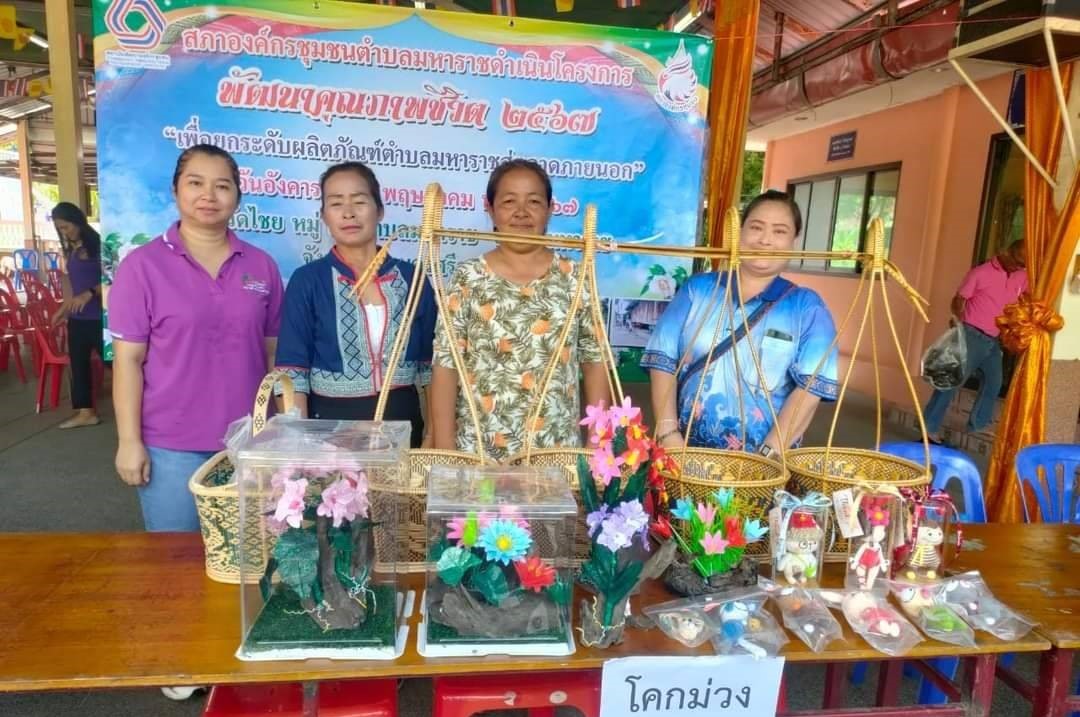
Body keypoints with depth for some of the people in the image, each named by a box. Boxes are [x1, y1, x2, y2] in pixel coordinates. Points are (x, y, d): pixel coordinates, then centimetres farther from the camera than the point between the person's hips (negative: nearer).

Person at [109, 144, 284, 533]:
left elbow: (274, 353, 7)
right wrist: (129, 440, -7)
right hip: (171, 446, -2)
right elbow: (128, 359, -4)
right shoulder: (142, 265, -4)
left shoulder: (262, 265, 4)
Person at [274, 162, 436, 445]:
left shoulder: (412, 279, 1)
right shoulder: (307, 281, -4)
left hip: (403, 422, 2)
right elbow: (292, 370, -6)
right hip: (332, 423, -2)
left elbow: (431, 362, 5)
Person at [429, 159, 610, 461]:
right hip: (478, 450, -1)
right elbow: (445, 365, -3)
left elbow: (595, 361, 4)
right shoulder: (468, 278, -2)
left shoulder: (575, 278, 2)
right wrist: (445, 450, -8)